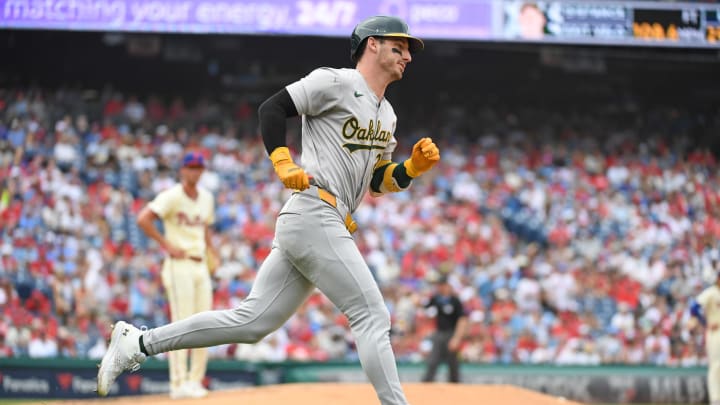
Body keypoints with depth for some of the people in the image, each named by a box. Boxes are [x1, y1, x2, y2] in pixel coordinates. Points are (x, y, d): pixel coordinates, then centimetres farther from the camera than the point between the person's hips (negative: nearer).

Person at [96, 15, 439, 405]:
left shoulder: (386, 115, 23)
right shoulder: (336, 82, -3)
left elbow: (377, 183, 24)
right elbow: (271, 108, -7)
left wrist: (414, 167, 6)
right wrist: (284, 164, -18)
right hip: (314, 215, -9)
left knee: (251, 321, 5)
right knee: (372, 316, -10)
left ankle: (138, 343, 10)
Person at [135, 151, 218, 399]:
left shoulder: (207, 198, 15)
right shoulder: (172, 196, -8)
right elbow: (143, 219, -17)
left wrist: (210, 249, 12)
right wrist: (167, 245, -17)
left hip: (201, 266, 8)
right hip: (179, 266, -8)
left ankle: (195, 381, 14)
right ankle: (179, 384, -11)